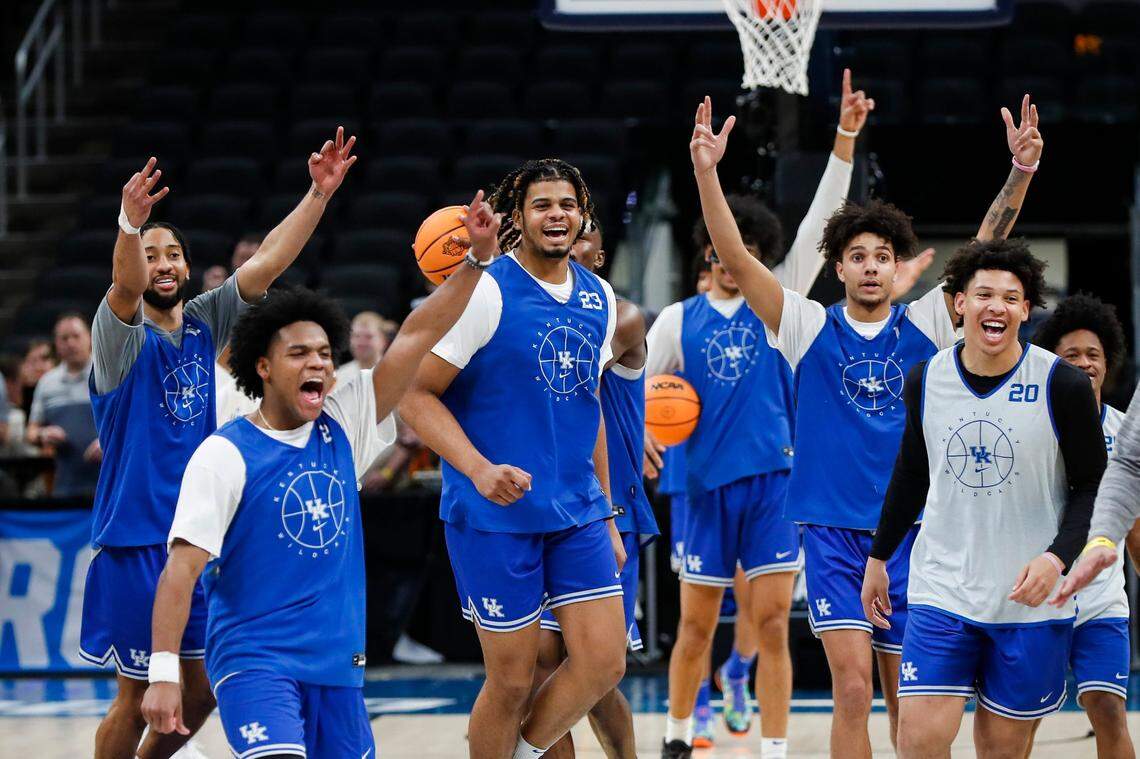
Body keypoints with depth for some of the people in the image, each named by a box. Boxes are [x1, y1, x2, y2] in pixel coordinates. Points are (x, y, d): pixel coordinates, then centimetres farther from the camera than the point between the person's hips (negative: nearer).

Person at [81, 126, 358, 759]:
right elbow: (126, 287, -31)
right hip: (137, 536, -6)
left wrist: (319, 194, -17)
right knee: (139, 694, -1)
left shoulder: (204, 323, 6)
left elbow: (268, 261, -4)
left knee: (203, 687, 10)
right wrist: (130, 225, -52)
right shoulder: (123, 334, -9)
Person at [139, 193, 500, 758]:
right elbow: (182, 568, -14)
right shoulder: (226, 455, -8)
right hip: (254, 662, -6)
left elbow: (415, 338, 4)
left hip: (337, 665, 6)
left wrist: (477, 259, -5)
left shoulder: (342, 428, 7)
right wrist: (163, 673, -23)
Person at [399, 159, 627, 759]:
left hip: (577, 512, 6)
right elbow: (415, 395, -13)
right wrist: (480, 470, -26)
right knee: (512, 678, -1)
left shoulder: (599, 298, 9)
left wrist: (606, 515, 20)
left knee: (604, 662, -2)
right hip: (494, 514, -6)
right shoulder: (486, 293, -11)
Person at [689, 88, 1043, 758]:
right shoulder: (812, 329, 0)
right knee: (852, 690, -13)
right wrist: (706, 173, -20)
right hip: (834, 532, -2)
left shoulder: (925, 326, 4)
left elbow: (985, 250, -4)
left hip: (911, 532, 2)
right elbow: (736, 259, -8)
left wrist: (1022, 171, -17)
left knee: (903, 698, 7)